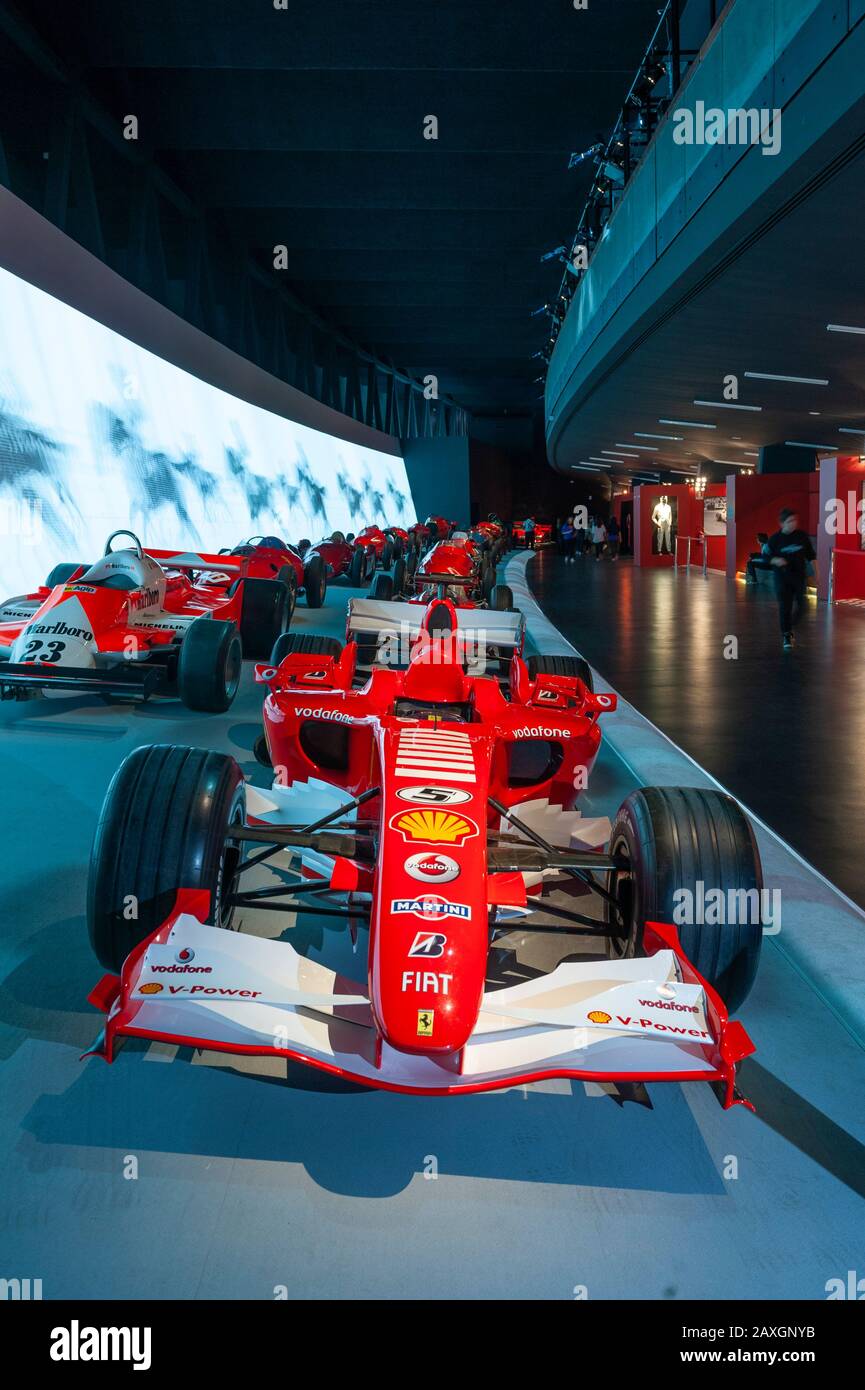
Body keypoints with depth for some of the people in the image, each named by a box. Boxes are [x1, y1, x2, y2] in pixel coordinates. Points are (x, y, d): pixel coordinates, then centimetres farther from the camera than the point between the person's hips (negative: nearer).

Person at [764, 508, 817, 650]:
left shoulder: (803, 536, -2)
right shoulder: (775, 539, -9)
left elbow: (811, 555, 8)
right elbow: (766, 555, 0)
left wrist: (816, 571, 6)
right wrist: (775, 560, -20)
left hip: (799, 575, 2)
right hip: (782, 577, -2)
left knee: (800, 605, 4)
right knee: (784, 606, -5)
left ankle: (790, 628, 29)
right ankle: (786, 635, 5)